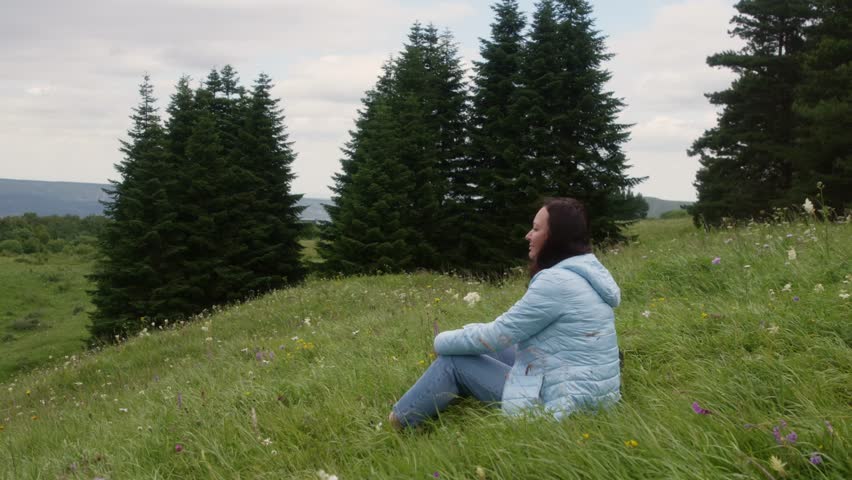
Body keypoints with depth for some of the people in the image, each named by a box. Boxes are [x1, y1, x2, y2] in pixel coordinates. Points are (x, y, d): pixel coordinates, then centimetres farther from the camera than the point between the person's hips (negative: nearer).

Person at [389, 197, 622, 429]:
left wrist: (442, 341, 3)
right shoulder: (587, 272, 9)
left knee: (453, 361, 0)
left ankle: (392, 426, 15)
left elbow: (497, 335, -14)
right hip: (587, 393, 9)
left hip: (563, 404, -9)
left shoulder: (556, 281, -21)